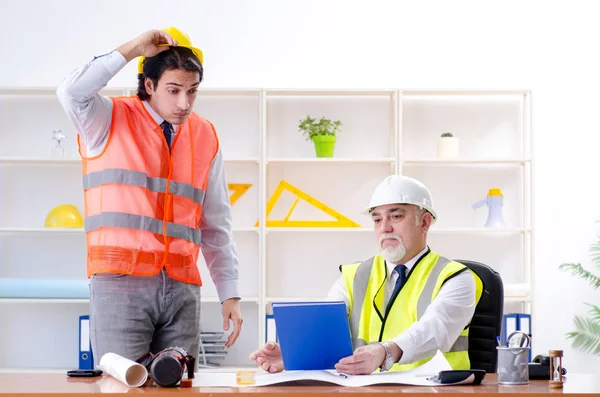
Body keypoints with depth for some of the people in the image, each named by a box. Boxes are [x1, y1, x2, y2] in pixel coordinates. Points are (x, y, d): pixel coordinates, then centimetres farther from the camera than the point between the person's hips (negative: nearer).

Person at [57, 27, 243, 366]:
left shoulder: (206, 137, 12)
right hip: (120, 284, -4)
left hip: (182, 289, 4)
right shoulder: (109, 120, 2)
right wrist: (133, 49, -15)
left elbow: (216, 225, 15)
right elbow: (72, 92, -21)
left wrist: (230, 294, 11)